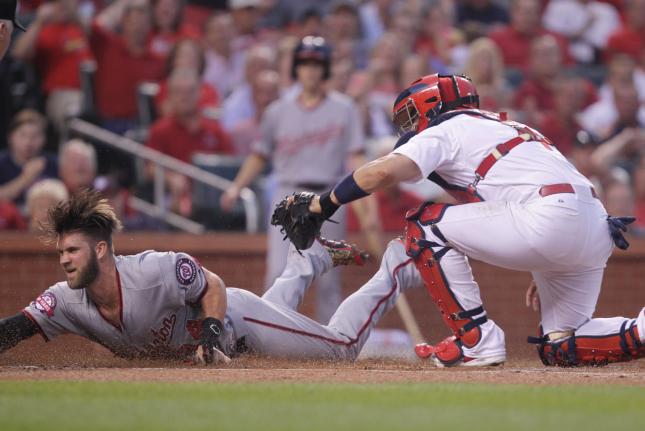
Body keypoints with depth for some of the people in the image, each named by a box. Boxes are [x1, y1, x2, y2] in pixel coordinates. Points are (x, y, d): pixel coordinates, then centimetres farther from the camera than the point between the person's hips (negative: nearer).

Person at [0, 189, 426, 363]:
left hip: (234, 316, -6)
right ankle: (315, 256, 60)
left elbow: (213, 286, -26)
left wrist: (210, 334, -38)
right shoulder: (68, 301, -29)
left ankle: (397, 265, 28)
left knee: (345, 347, 7)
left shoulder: (155, 271, -42)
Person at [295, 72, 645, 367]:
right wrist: (545, 272, 35)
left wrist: (323, 204, 3)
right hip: (597, 230, 9)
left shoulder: (446, 129, 8)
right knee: (561, 350, 17)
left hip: (549, 220, -9)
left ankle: (476, 340, -1)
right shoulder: (507, 127, 34)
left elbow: (382, 172, -8)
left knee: (424, 225, 3)